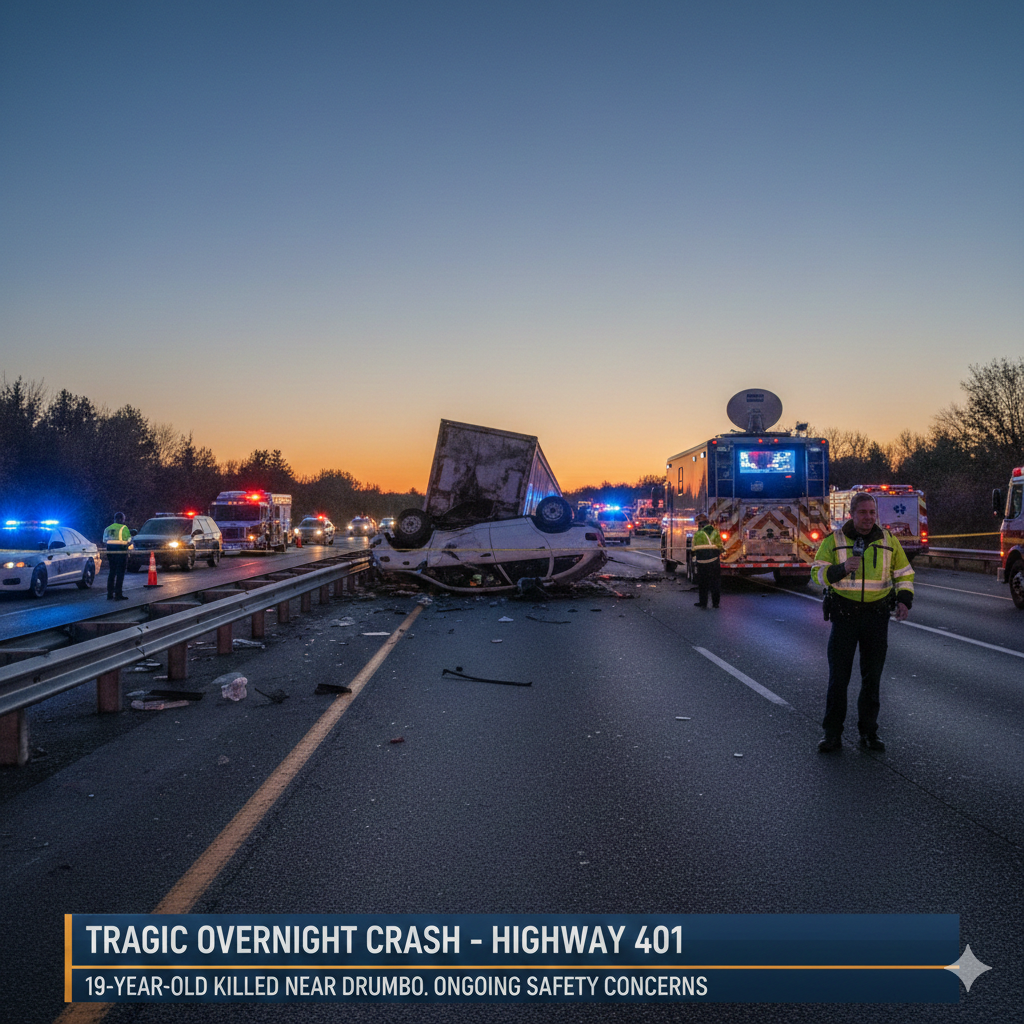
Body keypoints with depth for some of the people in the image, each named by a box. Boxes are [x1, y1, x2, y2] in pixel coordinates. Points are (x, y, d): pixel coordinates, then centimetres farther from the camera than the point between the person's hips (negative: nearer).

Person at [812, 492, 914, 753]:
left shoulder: (888, 541, 7)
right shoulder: (834, 540, -1)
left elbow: (904, 573, 14)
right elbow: (818, 572, -4)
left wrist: (904, 600, -2)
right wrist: (842, 568, -23)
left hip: (877, 615, 2)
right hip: (844, 614, -2)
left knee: (872, 677, 8)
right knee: (838, 675, -1)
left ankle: (868, 732, 19)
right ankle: (832, 734, 8)